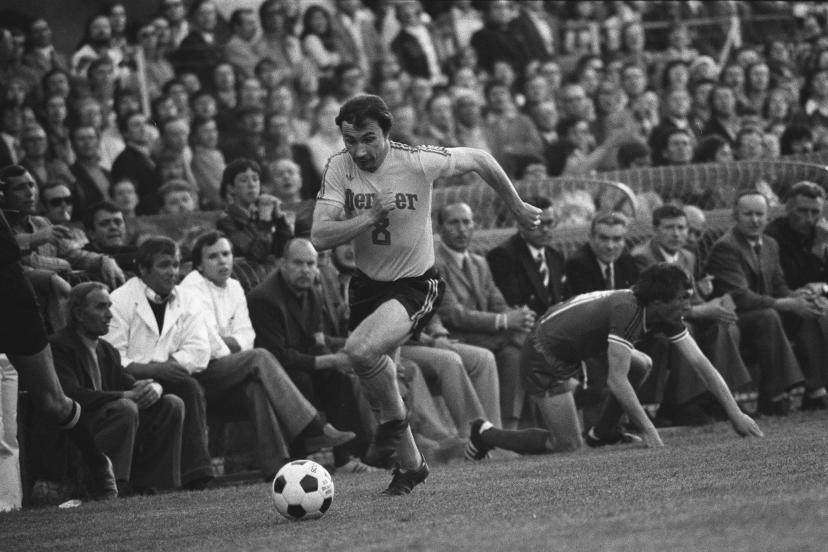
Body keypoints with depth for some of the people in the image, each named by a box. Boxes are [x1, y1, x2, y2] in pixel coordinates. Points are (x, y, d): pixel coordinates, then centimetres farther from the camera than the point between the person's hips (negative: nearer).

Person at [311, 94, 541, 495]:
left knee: (362, 349, -29)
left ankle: (394, 422, -3)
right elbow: (320, 237, -19)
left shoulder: (417, 162, -20)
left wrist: (516, 207, 8)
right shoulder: (339, 168, -11)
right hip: (367, 282, 5)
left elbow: (478, 160, -4)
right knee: (376, 382, 10)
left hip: (414, 285, -5)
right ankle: (410, 463, 32)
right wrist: (372, 216, -29)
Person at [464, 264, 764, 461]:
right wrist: (648, 431, -31)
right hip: (545, 358, -9)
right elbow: (617, 381, -33)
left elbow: (700, 363, -5)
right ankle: (485, 435, 8)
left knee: (642, 365, 1)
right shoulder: (627, 311, -32)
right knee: (569, 447, -7)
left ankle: (602, 432, 17)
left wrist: (735, 413, -9)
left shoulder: (667, 315, -7)